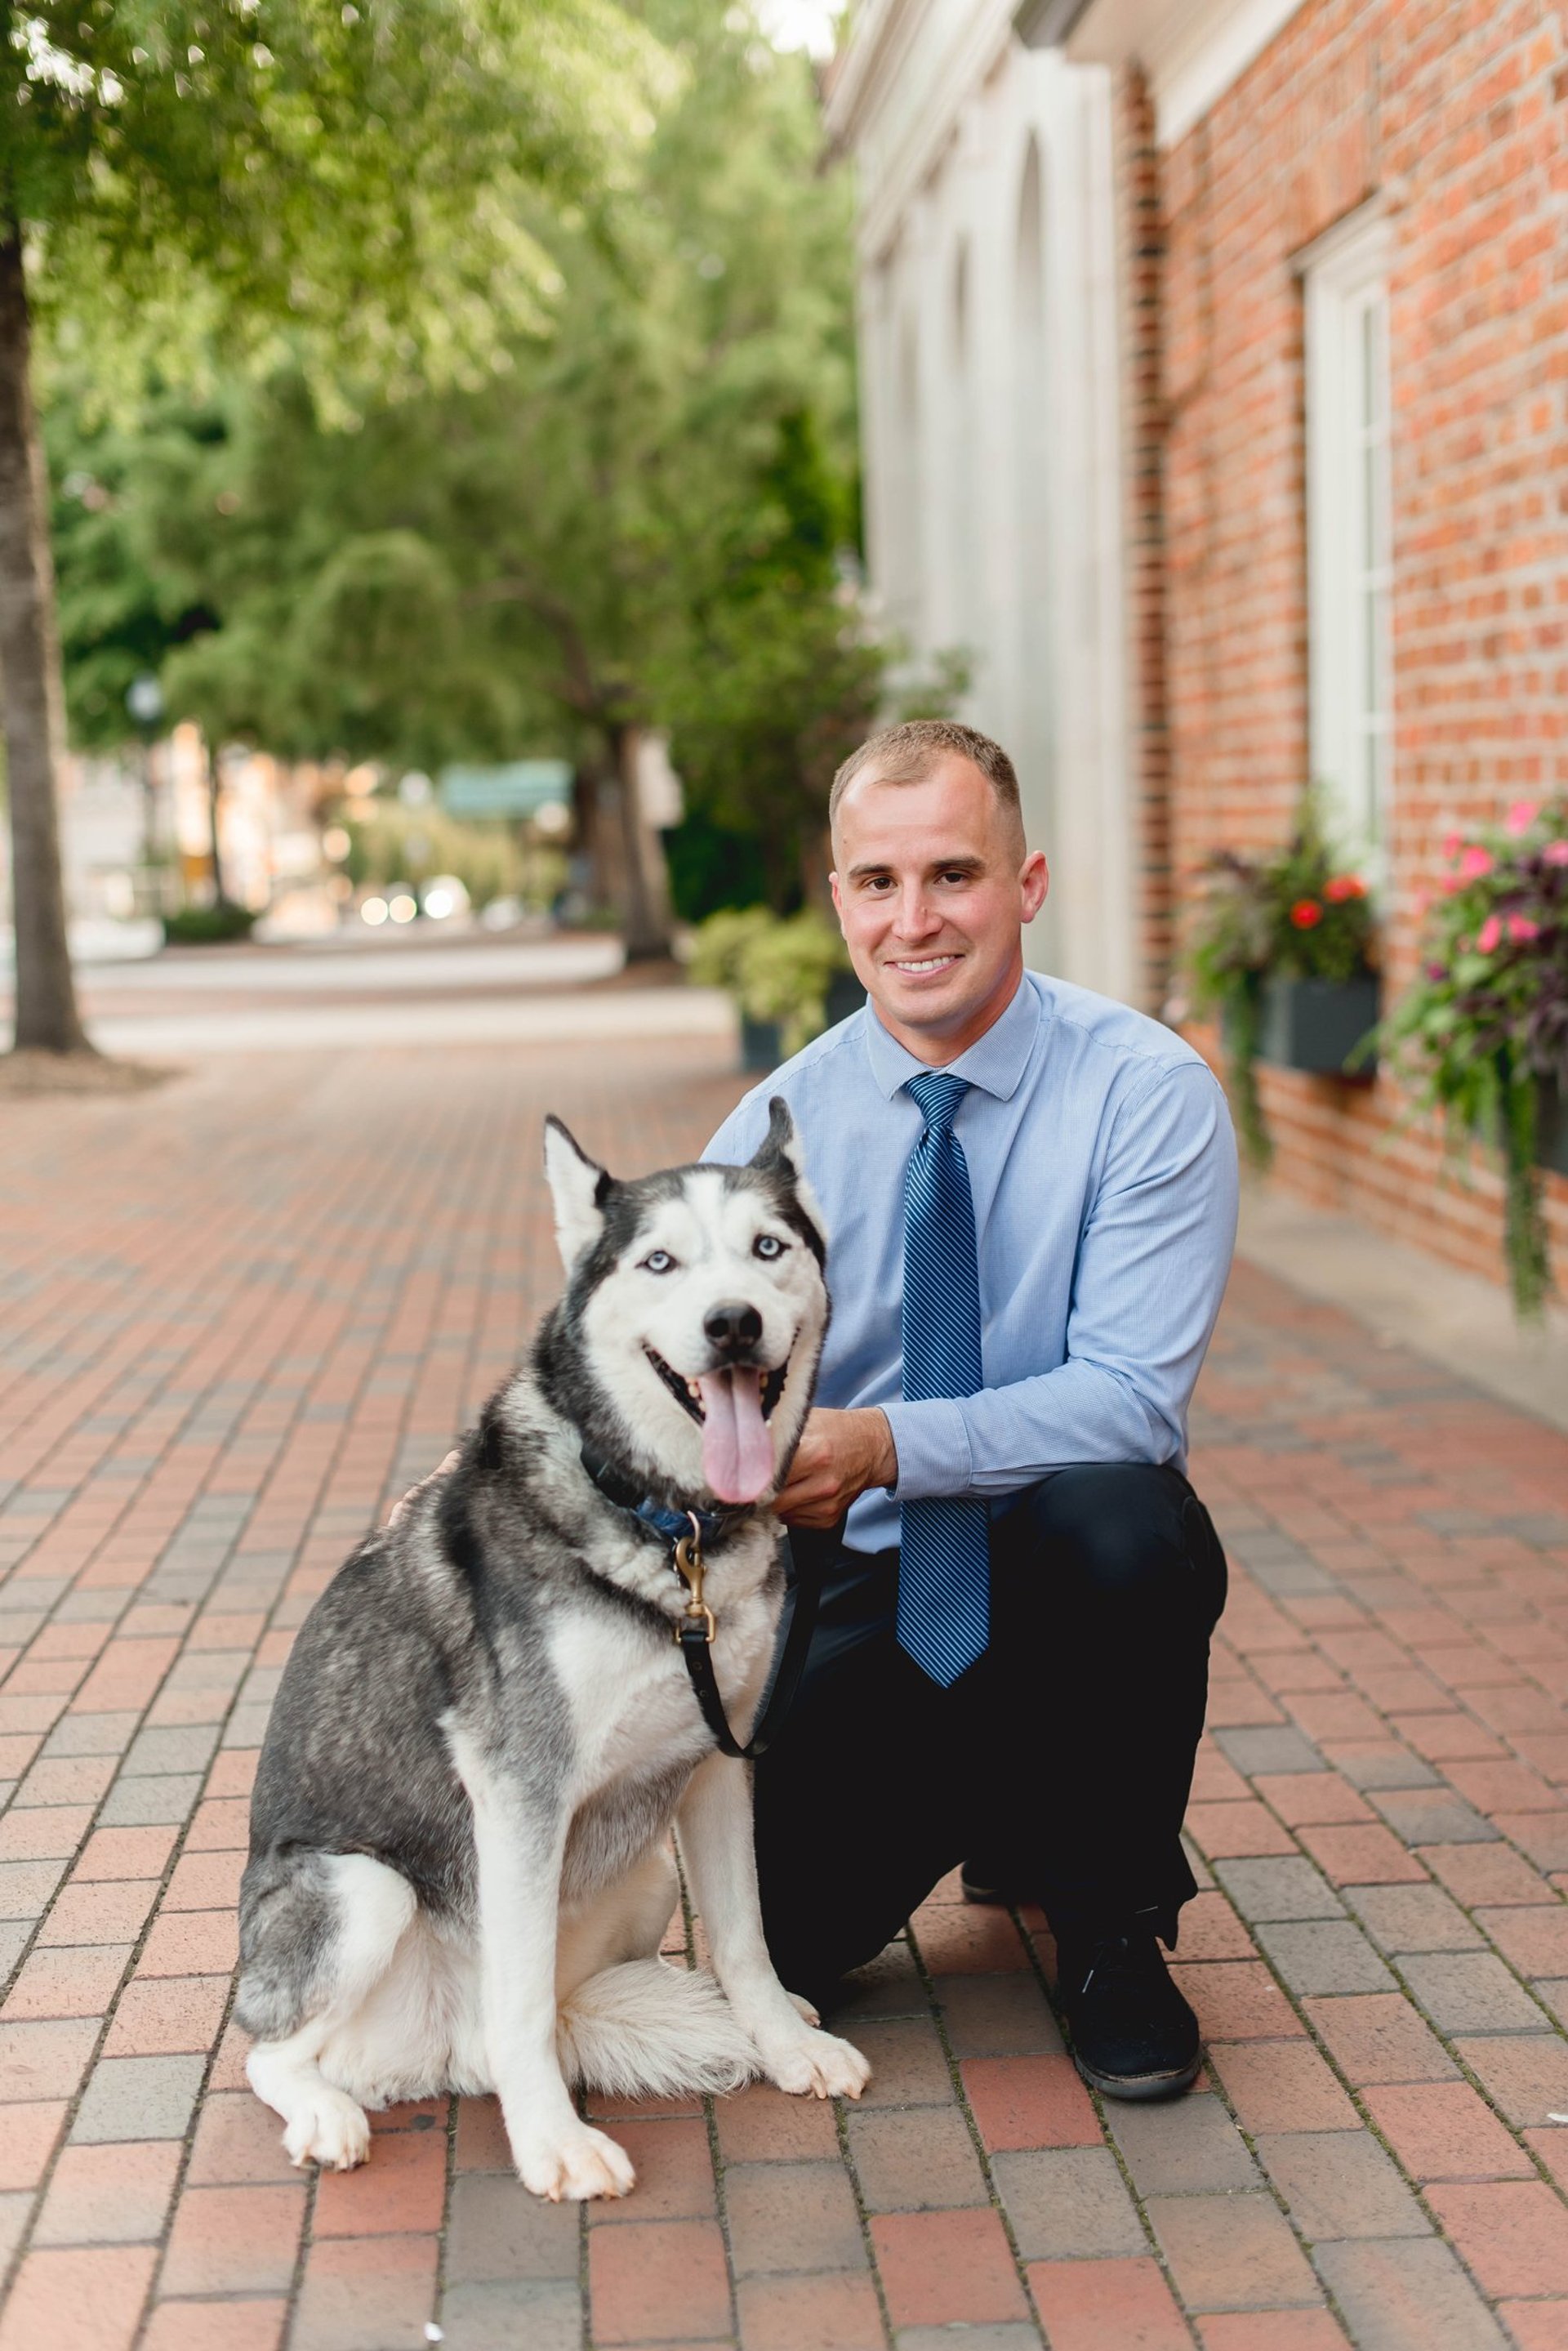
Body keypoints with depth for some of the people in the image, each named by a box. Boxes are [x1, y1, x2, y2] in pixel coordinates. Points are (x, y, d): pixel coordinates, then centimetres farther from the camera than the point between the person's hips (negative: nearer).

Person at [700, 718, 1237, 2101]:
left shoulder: (1148, 1090, -14)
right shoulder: (783, 1122, -4)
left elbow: (1130, 1396, -23)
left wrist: (888, 1445, -36)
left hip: (1075, 1565, -2)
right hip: (874, 1584, 2)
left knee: (1118, 1520, -37)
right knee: (777, 1938, -14)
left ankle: (1114, 1927, -9)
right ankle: (994, 1810, 22)